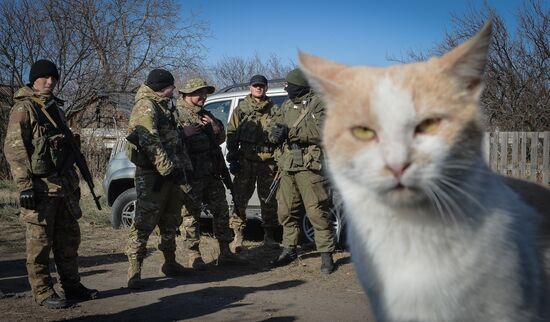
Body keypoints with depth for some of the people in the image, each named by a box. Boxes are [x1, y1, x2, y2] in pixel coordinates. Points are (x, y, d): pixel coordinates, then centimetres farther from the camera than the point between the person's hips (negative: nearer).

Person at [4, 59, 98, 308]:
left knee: (69, 239, 12)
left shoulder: (55, 108, 17)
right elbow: (14, 149, -14)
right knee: (40, 243, 0)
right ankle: (43, 293, 8)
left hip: (64, 185, 8)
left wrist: (73, 181, 22)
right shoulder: (23, 108, -7)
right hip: (40, 187, -8)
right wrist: (25, 185, -19)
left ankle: (72, 286, 22)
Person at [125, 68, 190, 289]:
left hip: (169, 172, 10)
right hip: (152, 174, -10)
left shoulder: (164, 106, 19)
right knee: (145, 222, -10)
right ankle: (134, 272, -8)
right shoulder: (145, 107, -12)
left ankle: (170, 263, 29)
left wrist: (178, 167, 17)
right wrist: (168, 169, -22)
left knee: (171, 221, 17)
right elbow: (150, 143, -21)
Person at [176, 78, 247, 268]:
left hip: (211, 173, 8)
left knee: (221, 211, 11)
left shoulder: (206, 115, 19)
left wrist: (214, 126, 1)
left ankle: (225, 253, 20)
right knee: (191, 214, 0)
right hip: (191, 174, -8)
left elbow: (221, 139, 19)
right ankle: (193, 255, 11)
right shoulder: (177, 114, -6)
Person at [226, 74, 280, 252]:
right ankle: (237, 237, 4)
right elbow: (231, 135, 6)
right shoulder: (241, 109, 9)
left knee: (269, 201, 6)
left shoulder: (273, 110, 11)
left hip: (268, 162, 1)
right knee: (240, 198, -3)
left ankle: (269, 236, 17)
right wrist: (233, 159, -3)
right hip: (246, 162, -1)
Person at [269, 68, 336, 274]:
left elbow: (322, 131, -18)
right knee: (285, 211, 12)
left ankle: (326, 254, 2)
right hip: (287, 166, 7)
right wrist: (276, 133, -11)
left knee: (317, 212, -7)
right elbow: (273, 131, 14)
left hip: (309, 166, -7)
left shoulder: (318, 104, -3)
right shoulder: (286, 106, 19)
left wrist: (290, 132, -19)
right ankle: (289, 250, 26)